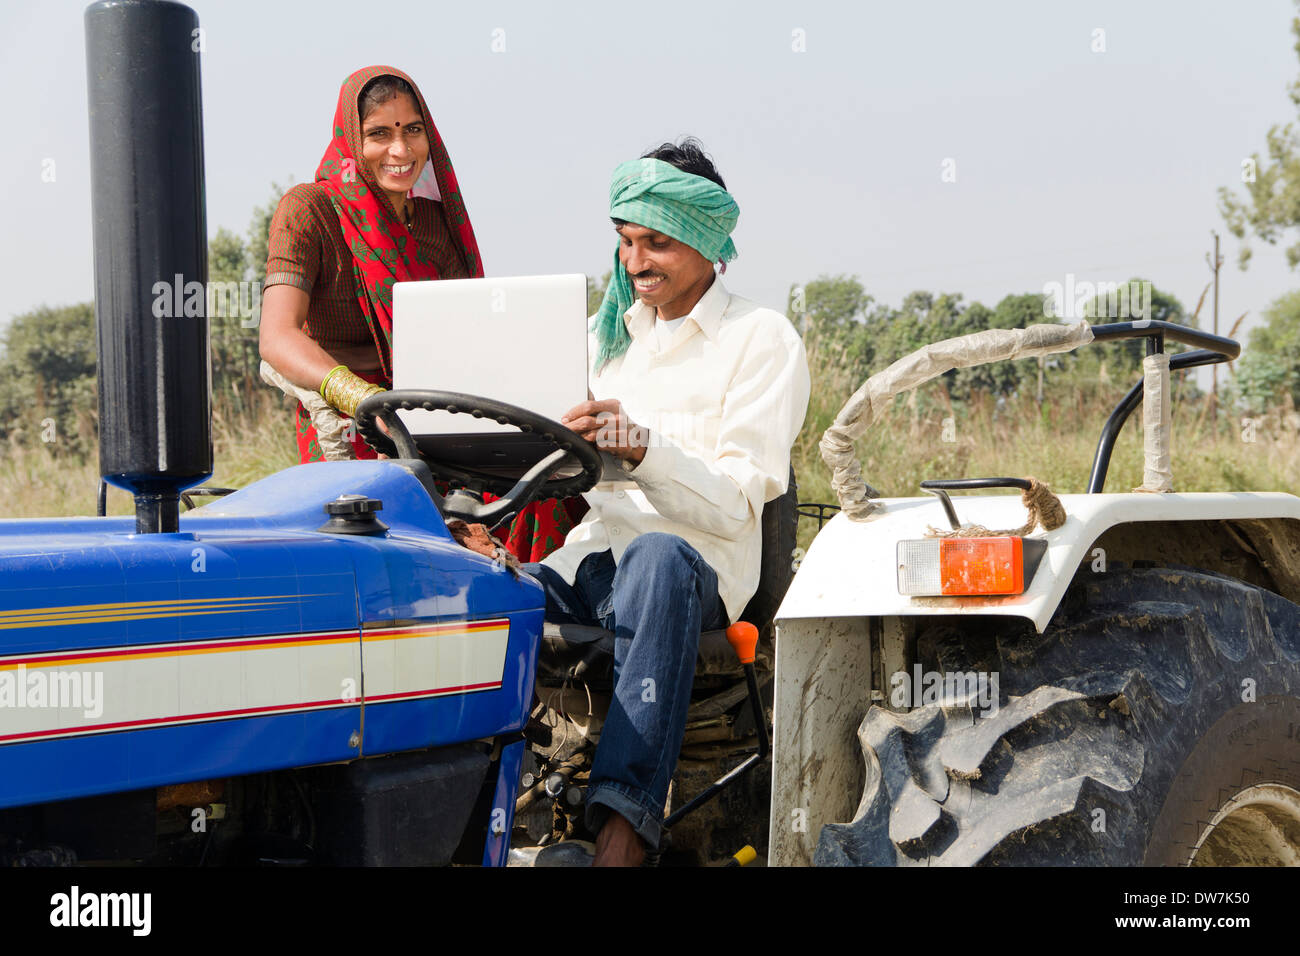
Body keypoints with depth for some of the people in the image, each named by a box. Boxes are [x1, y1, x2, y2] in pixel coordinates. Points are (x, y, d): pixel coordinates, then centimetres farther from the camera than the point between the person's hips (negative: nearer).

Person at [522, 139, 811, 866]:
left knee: (657, 556, -41)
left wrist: (641, 448, -27)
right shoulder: (609, 332, 22)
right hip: (590, 558, 5)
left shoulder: (763, 338, 3)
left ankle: (624, 826, -52)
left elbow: (736, 502, -9)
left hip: (693, 563, -5)